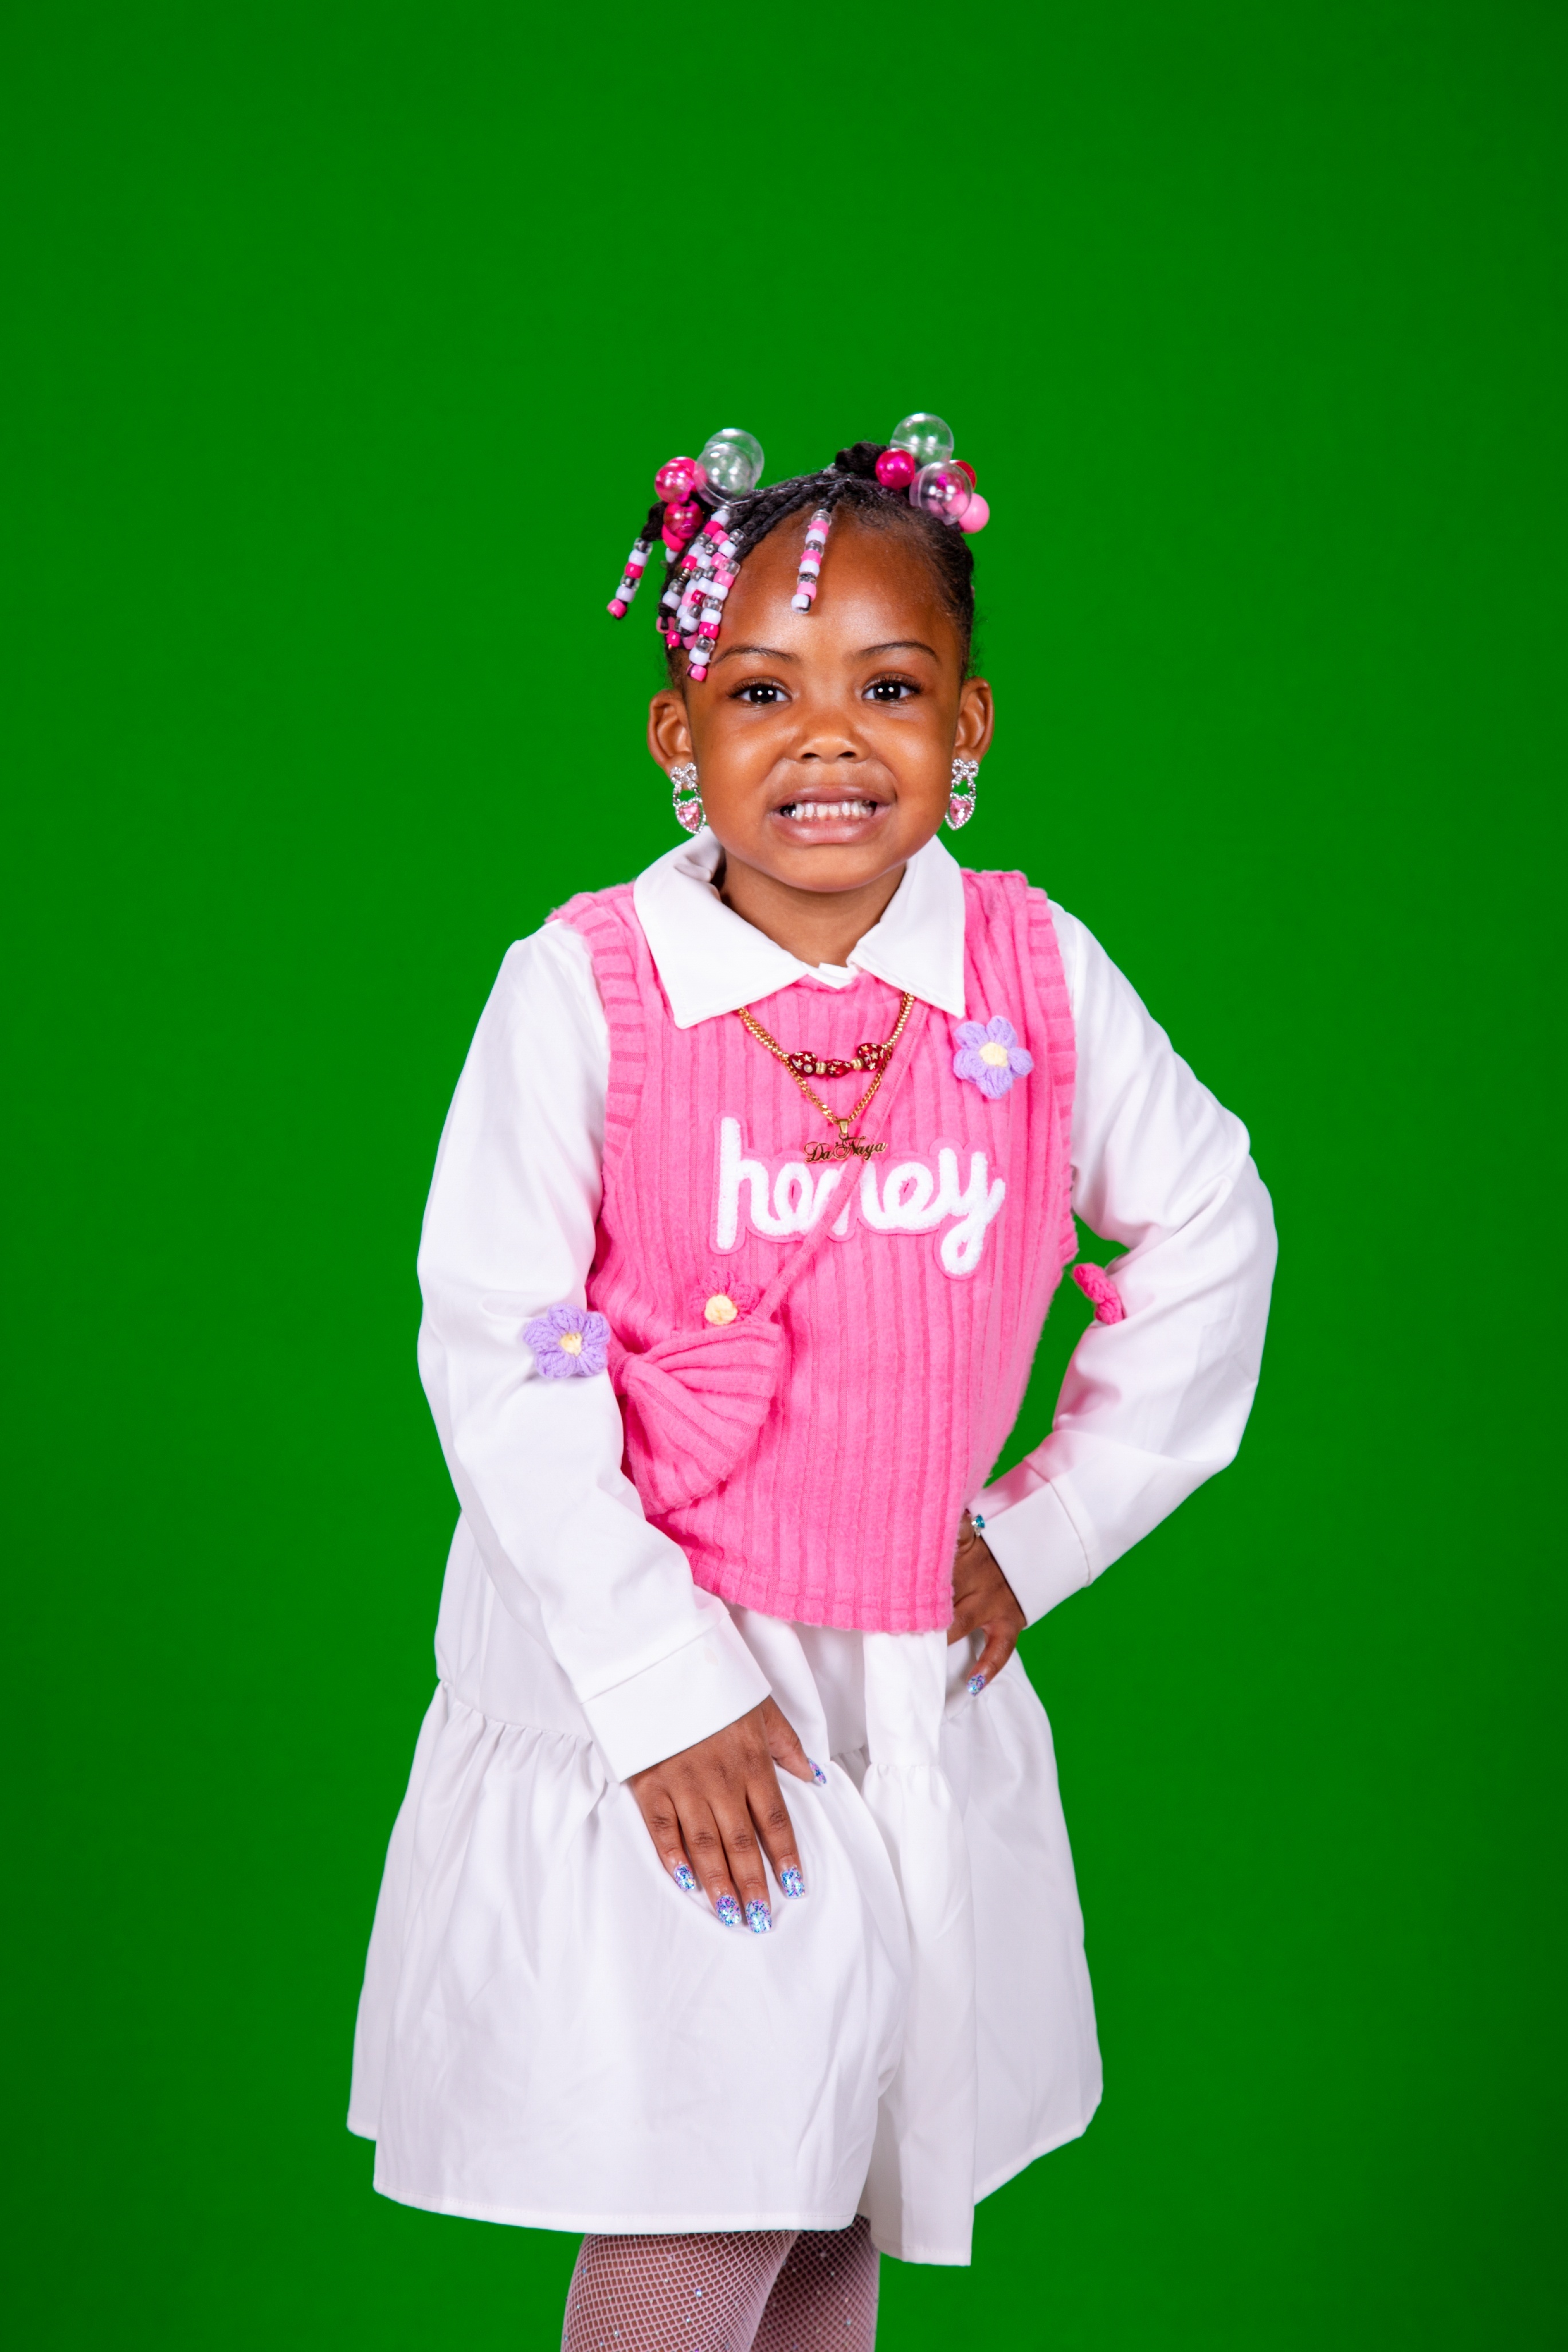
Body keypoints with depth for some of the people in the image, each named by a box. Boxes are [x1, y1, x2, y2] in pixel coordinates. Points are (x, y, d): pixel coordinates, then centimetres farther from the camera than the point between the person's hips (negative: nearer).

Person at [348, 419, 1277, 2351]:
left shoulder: (1036, 974, -2)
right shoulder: (585, 986, -11)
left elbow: (1208, 1233, 13)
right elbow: (496, 1357, -11)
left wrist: (1052, 1523, 8)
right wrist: (663, 1689, -14)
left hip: (922, 1683, 3)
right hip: (640, 1664, -3)